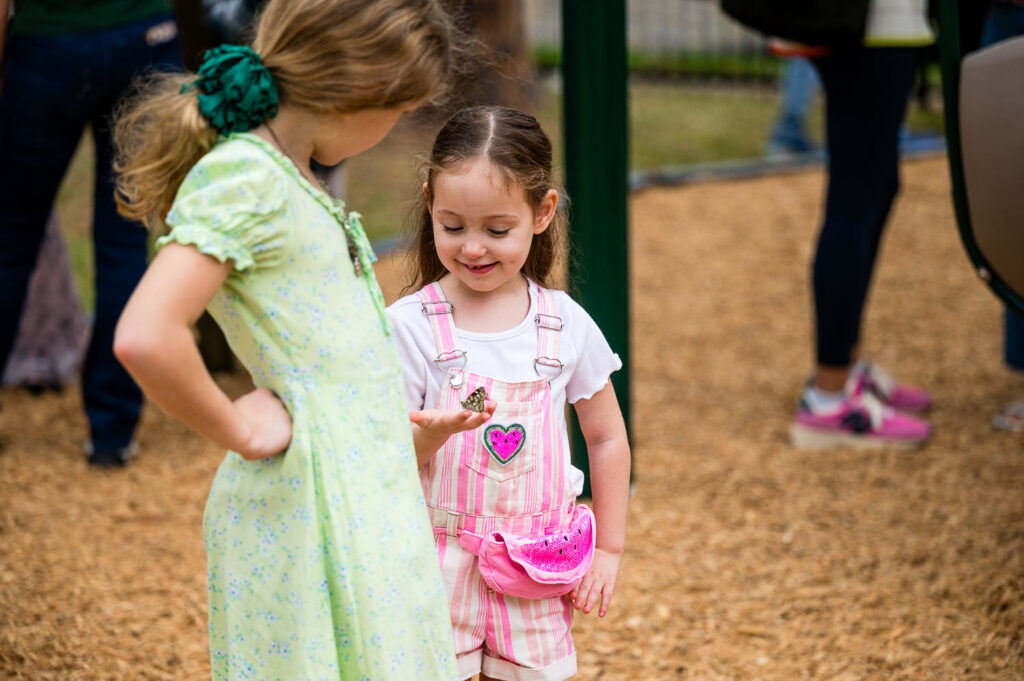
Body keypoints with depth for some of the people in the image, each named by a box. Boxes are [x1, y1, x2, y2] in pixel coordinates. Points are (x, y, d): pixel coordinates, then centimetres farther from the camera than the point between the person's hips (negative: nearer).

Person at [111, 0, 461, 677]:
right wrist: (241, 432, -17)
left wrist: (389, 422, 17)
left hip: (368, 488, 9)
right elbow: (145, 338, -30)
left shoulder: (290, 174, 11)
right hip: (309, 492, -9)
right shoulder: (240, 176, -18)